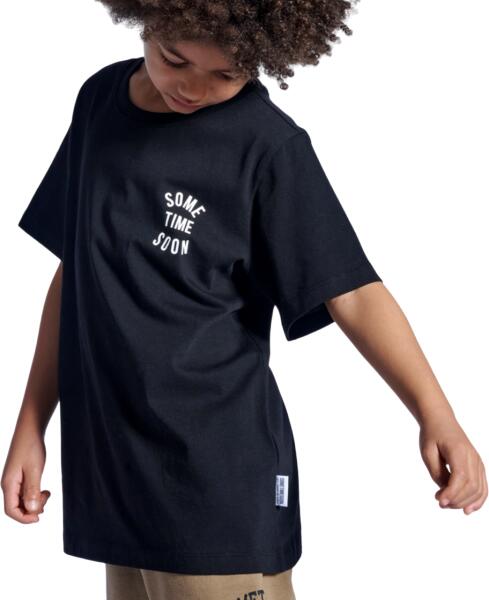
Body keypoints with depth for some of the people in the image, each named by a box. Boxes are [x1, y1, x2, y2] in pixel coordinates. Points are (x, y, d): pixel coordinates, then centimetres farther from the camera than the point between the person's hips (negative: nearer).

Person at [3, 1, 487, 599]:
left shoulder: (268, 145, -11)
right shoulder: (101, 101, 6)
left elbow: (351, 292, -15)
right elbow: (75, 274, 11)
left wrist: (434, 412, -29)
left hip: (219, 485, -5)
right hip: (109, 476, 5)